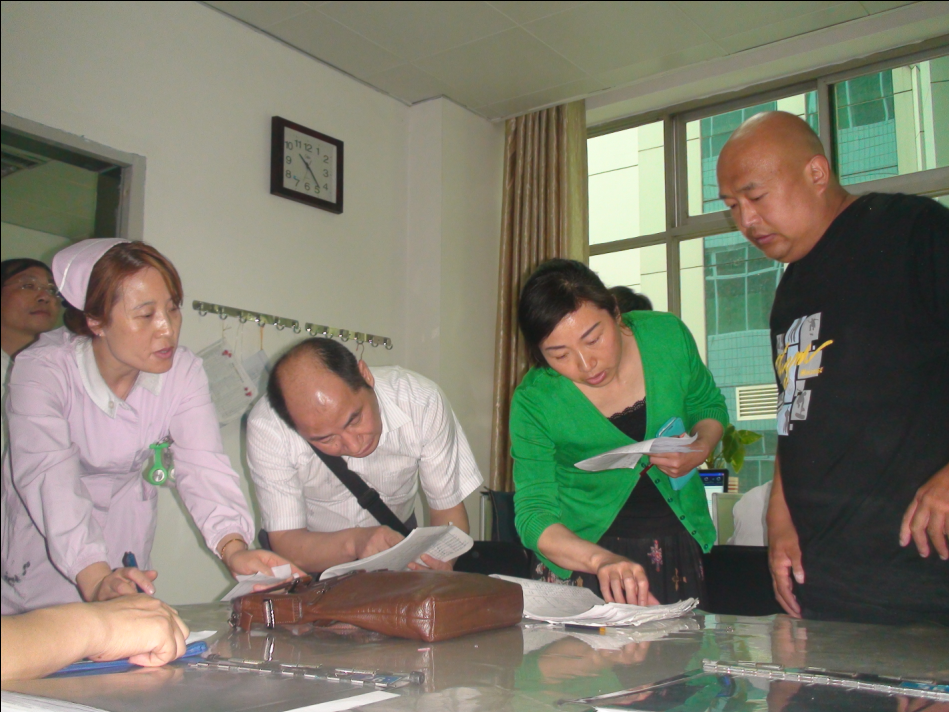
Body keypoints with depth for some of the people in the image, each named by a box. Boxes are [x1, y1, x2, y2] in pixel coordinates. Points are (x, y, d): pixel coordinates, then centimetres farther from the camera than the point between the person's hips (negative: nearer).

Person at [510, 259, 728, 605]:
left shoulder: (667, 336, -12)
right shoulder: (533, 401, -19)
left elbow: (709, 406, 7)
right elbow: (534, 514, -19)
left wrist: (700, 448, -16)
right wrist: (602, 560, -37)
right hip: (580, 554, -2)